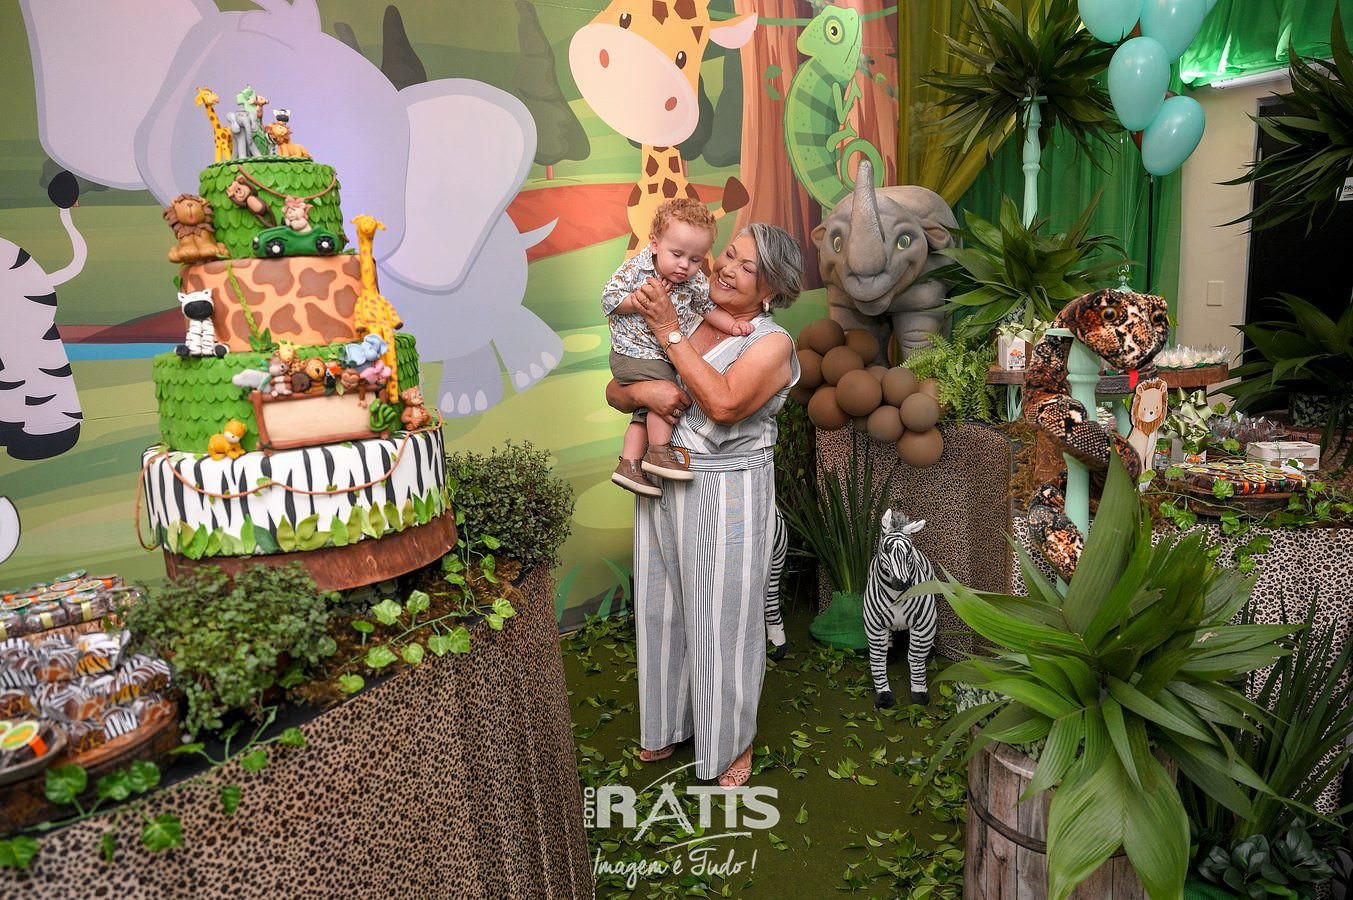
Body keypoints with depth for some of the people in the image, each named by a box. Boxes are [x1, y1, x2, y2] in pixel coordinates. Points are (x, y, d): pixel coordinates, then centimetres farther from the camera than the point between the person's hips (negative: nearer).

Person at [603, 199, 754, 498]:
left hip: (663, 357, 7)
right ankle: (659, 452, -6)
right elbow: (609, 299, -12)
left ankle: (629, 464, 15)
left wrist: (731, 324, -10)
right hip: (634, 352, -7)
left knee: (648, 410, 8)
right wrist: (640, 302, -25)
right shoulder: (636, 268, -15)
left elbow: (709, 307, 8)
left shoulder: (695, 281, -3)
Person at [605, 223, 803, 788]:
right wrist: (640, 391, -16)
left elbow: (724, 403, -27)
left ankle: (733, 741, 31)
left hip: (727, 494, -5)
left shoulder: (771, 343, -9)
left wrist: (669, 333, -19)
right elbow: (614, 391, 9)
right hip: (663, 490, 6)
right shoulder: (687, 321, 6)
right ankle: (669, 724, 40)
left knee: (723, 619, 6)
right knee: (662, 609, 17)